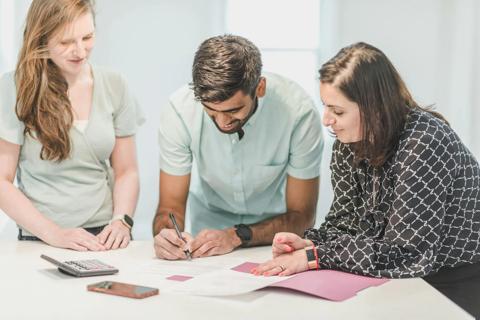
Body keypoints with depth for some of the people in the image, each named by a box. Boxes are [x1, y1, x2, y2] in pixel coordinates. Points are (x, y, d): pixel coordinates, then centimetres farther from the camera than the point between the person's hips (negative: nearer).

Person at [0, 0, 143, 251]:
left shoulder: (113, 86, 6)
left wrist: (122, 221, -6)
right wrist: (54, 233, -13)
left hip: (107, 238, 3)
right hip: (41, 240, -3)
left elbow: (126, 171, 11)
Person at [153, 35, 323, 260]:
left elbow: (301, 216, -14)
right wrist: (165, 234, -32)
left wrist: (237, 236, -28)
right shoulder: (178, 109, -21)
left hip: (276, 228, -2)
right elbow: (171, 205, -10)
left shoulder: (298, 111, -25)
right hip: (207, 225, 2)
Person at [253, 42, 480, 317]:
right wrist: (307, 243, -18)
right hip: (406, 278, 6)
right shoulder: (349, 144, -2)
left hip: (455, 285, -6)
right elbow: (346, 222, 3)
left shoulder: (424, 142, -23)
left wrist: (313, 257, -24)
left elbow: (404, 251, -26)